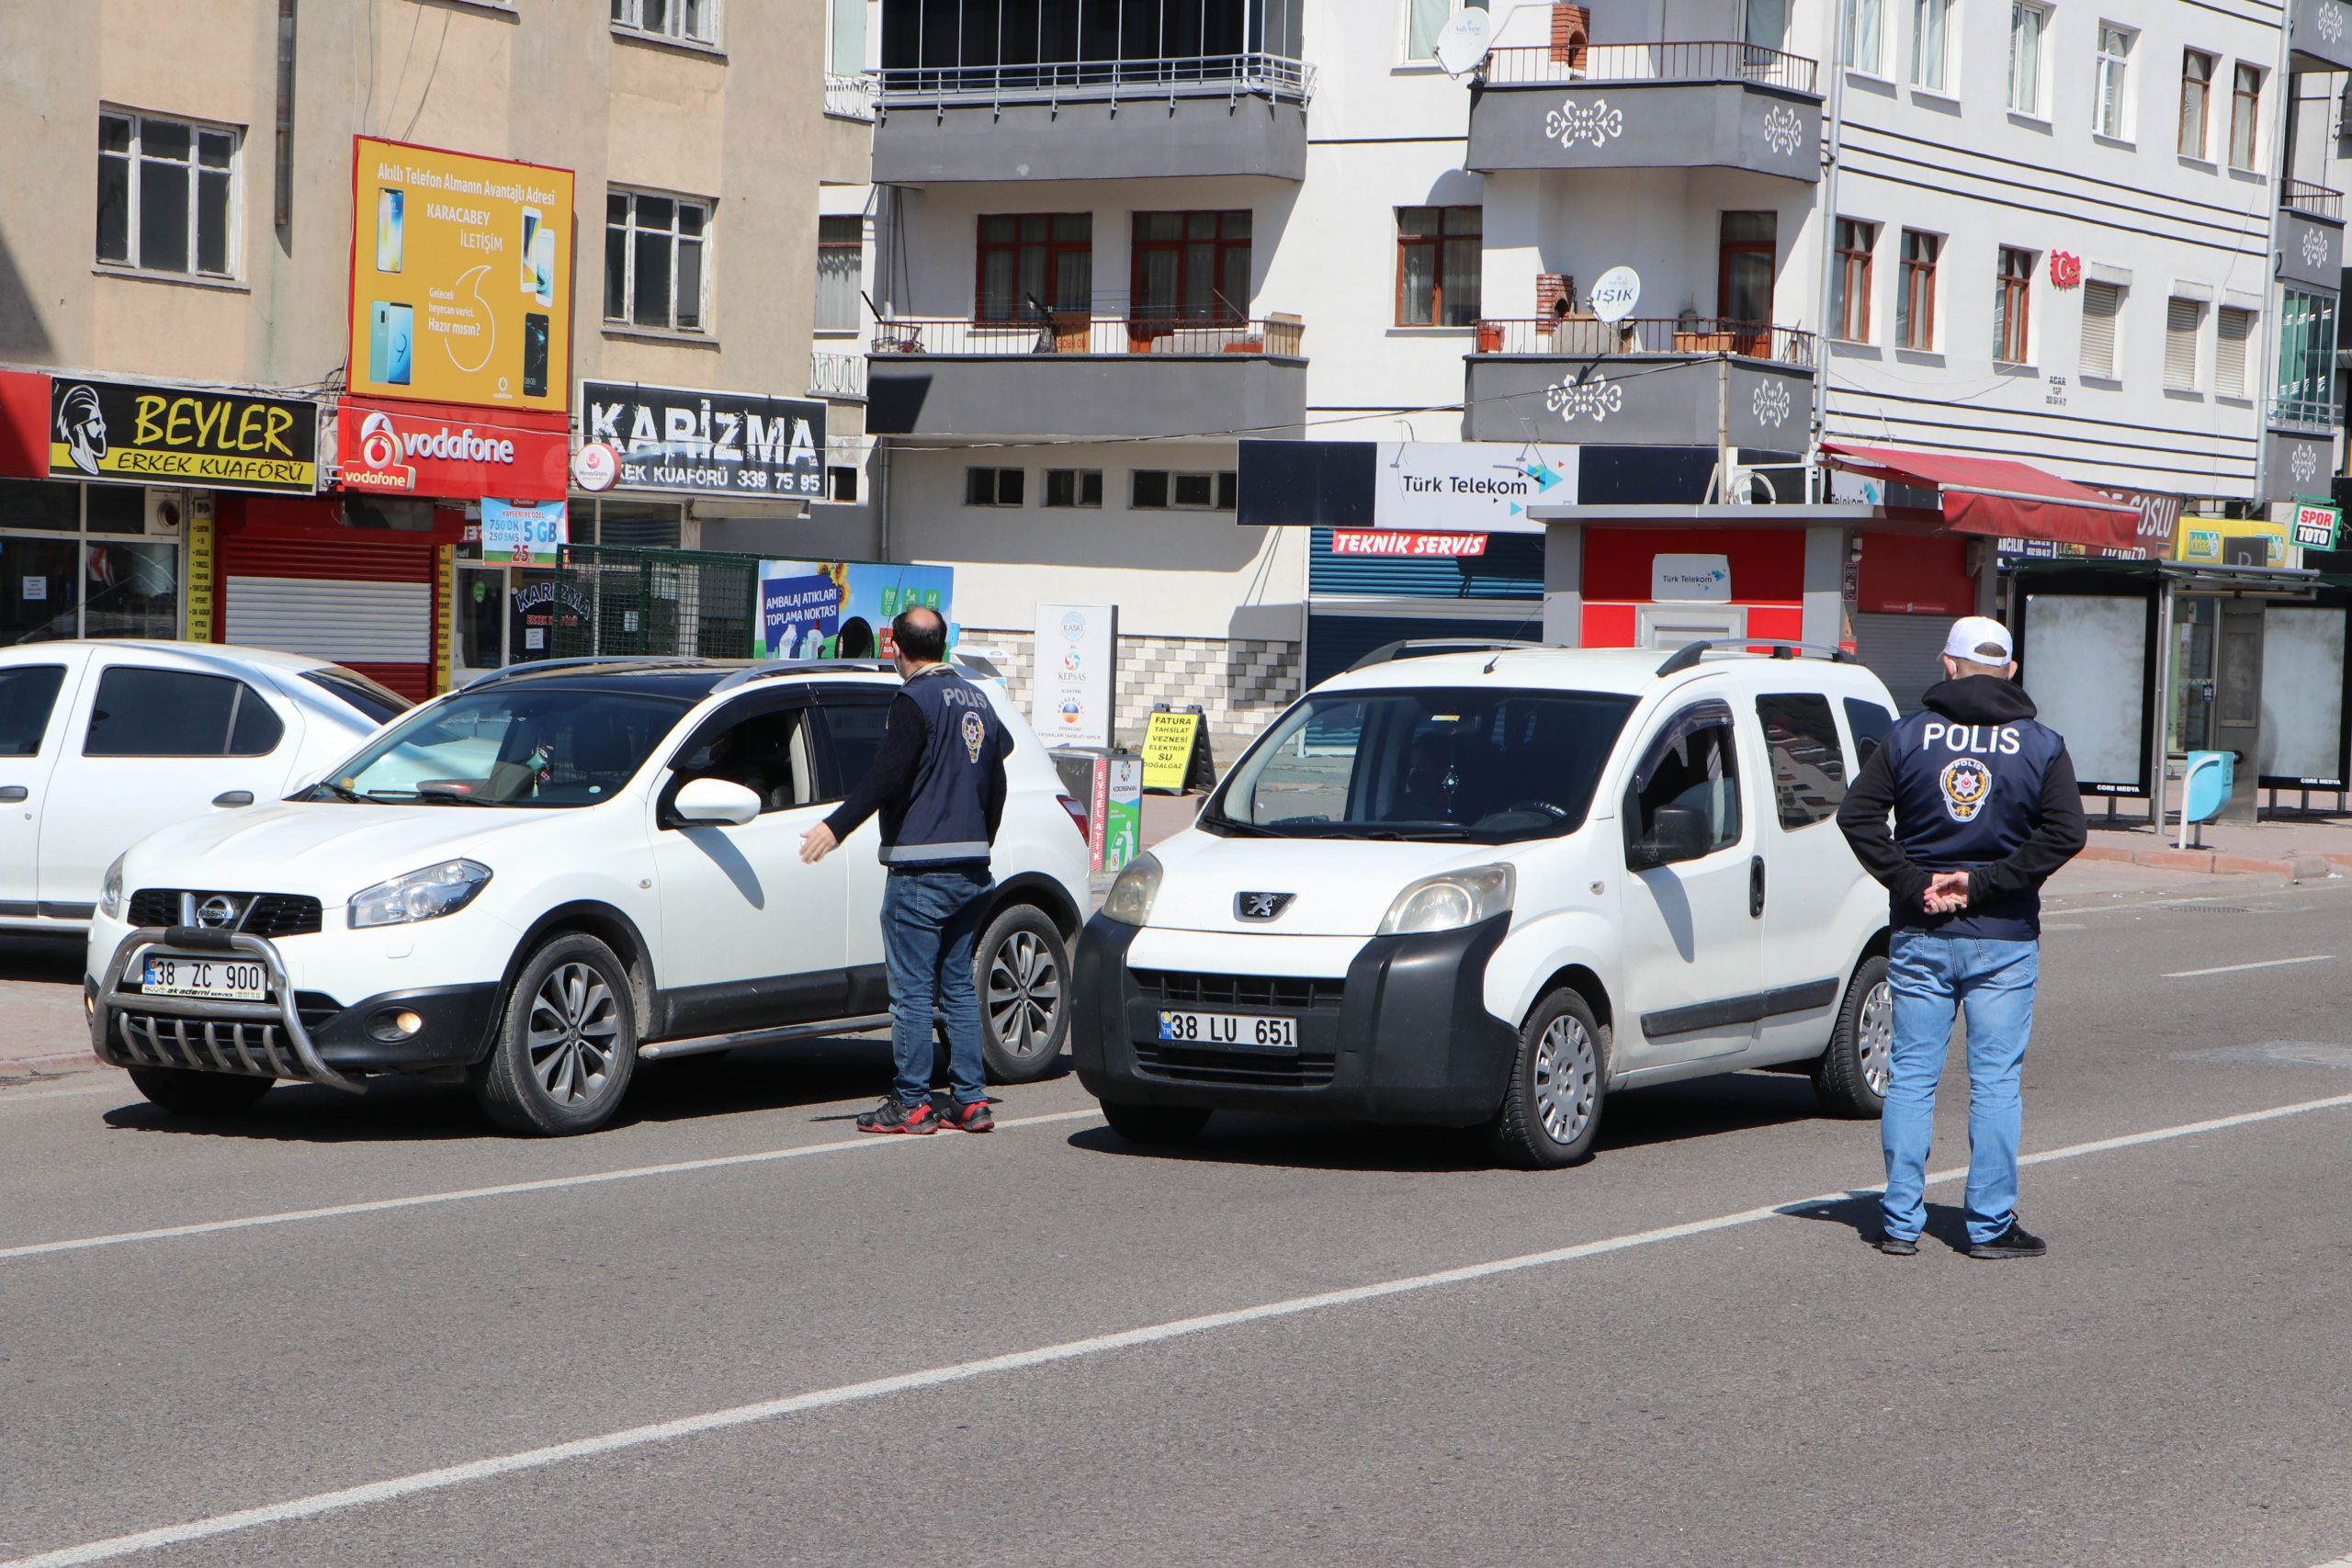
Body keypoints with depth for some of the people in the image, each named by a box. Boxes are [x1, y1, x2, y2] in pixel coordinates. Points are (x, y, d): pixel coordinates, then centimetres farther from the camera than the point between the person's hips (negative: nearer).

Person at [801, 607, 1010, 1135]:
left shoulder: (916, 700, -11)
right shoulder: (977, 701, 14)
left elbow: (887, 776, -20)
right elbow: (996, 785, 20)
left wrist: (836, 828, -20)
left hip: (920, 869, -8)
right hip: (971, 872, 8)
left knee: (912, 991, -3)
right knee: (958, 987, 12)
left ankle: (912, 1104, -2)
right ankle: (971, 1101, 11)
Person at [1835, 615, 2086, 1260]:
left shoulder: (1909, 736, 2)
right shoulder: (2041, 745, 0)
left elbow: (1856, 814, -7)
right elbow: (2065, 832, -11)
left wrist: (1913, 883, -7)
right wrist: (1984, 882, -11)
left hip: (1920, 935, 1)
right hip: (2003, 941, -1)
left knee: (1911, 1077, 6)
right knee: (1995, 1081, 4)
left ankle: (1900, 1222, 6)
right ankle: (1990, 1225, 4)